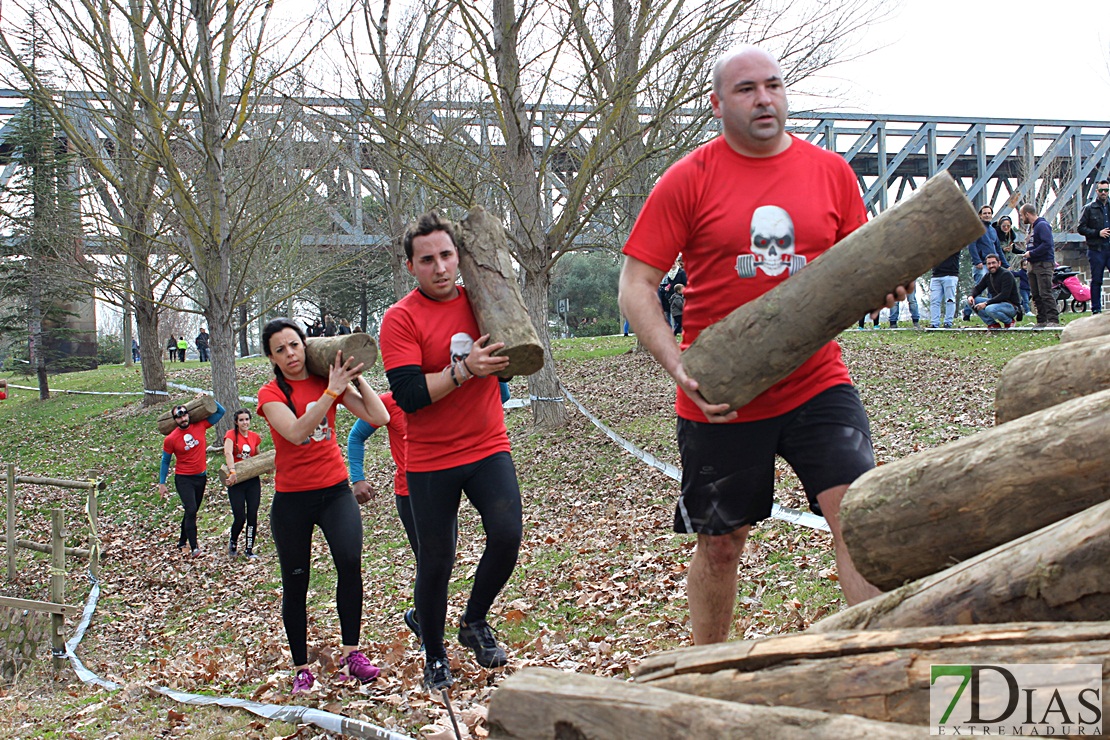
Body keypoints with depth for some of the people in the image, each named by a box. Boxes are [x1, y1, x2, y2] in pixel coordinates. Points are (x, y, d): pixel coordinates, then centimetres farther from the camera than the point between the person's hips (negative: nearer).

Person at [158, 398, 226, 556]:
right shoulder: (170, 439, -9)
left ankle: (182, 542, 27)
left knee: (192, 511, 13)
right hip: (184, 479, -4)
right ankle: (194, 546, -16)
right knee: (191, 510, -17)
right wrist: (162, 483, 2)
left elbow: (220, 412, 6)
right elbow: (165, 461, 2)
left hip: (201, 477, 4)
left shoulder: (200, 426, -3)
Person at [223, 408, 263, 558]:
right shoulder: (231, 434, -7)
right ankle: (233, 543, 23)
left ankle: (250, 550, 12)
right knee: (240, 517, -6)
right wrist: (232, 471, -40)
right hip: (236, 481, -4)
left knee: (252, 516, 1)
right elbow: (228, 453, -24)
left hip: (253, 481, 4)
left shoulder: (255, 437, 8)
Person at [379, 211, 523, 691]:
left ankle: (475, 622, 11)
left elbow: (511, 358, 18)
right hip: (430, 462, -3)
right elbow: (408, 395, -18)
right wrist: (463, 370, -26)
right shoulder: (400, 318, -9)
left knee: (507, 535, -15)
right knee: (435, 563, 4)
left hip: (488, 448, 3)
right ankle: (434, 659, 24)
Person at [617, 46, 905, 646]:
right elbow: (635, 285, -6)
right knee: (719, 548, 12)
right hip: (719, 398, -1)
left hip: (816, 384, 1)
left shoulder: (830, 171, 4)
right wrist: (679, 367, -19)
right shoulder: (687, 180, -4)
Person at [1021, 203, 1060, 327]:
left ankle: (1053, 320, -15)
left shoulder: (1042, 225, -11)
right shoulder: (1032, 227, 19)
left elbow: (1047, 244, -22)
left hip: (1043, 264, -10)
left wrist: (1031, 253, -17)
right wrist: (1027, 253, 6)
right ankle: (1042, 321, 12)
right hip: (1033, 265, 10)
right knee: (1036, 295, 9)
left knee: (1046, 293, -14)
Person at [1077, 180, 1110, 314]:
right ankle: (1096, 309, 8)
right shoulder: (1089, 208, 4)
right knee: (1096, 281, 2)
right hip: (1096, 250, -2)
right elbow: (1081, 228, -1)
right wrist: (1098, 233, -10)